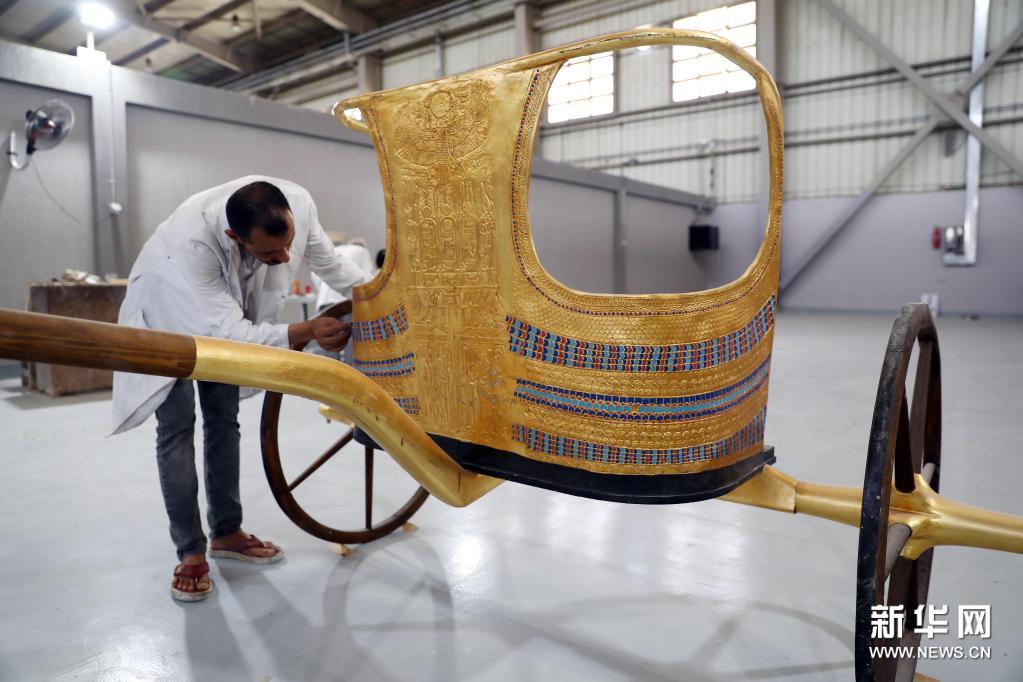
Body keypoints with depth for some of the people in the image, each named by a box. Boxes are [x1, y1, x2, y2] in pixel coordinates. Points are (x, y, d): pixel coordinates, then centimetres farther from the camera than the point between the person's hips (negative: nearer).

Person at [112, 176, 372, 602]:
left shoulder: (297, 203, -31)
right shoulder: (190, 239, -44)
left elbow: (329, 263, -11)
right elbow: (229, 332, -40)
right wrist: (306, 332, -48)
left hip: (226, 317, 5)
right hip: (168, 316, -4)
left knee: (224, 420, 8)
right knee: (177, 427, -9)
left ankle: (226, 533, 21)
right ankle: (190, 552, 4)